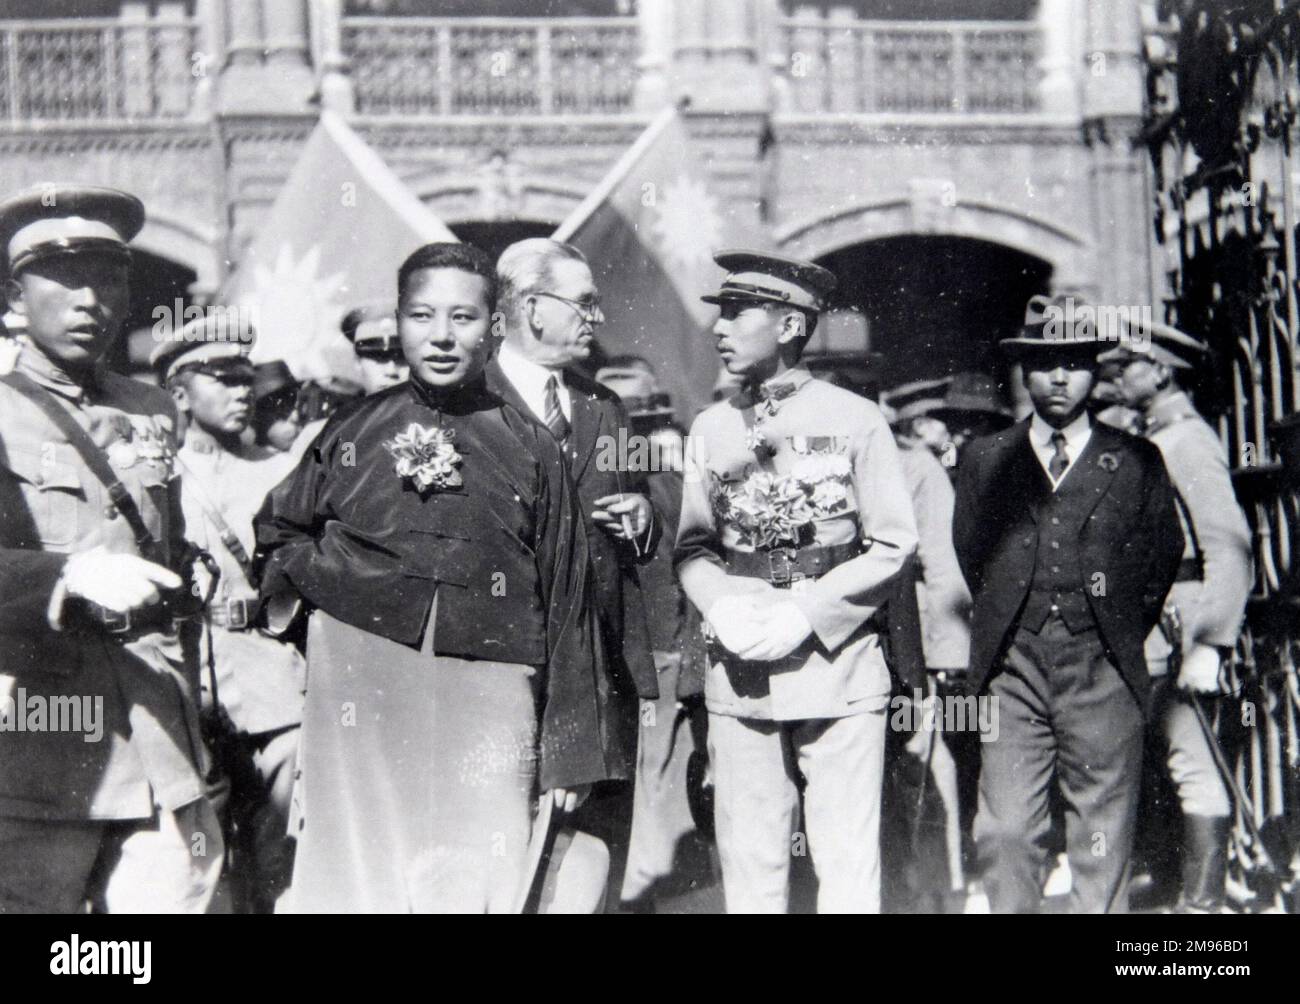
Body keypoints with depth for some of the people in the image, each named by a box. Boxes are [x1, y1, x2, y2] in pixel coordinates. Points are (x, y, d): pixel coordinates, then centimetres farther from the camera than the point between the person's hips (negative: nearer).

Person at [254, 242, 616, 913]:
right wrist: (326, 574, 1)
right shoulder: (354, 430, 8)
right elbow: (276, 535, 22)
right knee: (357, 882, 3)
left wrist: (569, 750, 6)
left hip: (488, 708, 0)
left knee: (475, 887, 1)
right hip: (359, 704, 1)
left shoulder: (528, 448, 6)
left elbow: (566, 605, 7)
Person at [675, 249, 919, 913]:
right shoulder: (711, 429, 9)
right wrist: (725, 608, -9)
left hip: (837, 663, -3)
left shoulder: (855, 420, -1)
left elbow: (893, 545, -2)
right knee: (749, 858, 7)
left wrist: (805, 616, -12)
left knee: (847, 861, 0)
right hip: (739, 672, 3)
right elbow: (692, 546, 11)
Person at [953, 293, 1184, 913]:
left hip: (1103, 672, 0)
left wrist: (1123, 633, 13)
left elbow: (1165, 556, 16)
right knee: (1006, 832, -4)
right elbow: (969, 554, 21)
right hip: (1012, 671, 1)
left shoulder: (1137, 462, 9)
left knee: (1102, 842, 1)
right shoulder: (985, 461, 11)